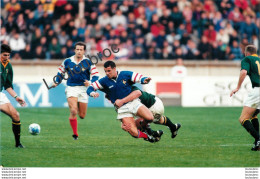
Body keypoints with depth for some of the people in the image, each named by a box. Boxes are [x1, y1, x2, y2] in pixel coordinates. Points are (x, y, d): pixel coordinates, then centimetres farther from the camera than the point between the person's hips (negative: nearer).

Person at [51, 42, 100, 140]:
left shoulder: (88, 62, -2)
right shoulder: (67, 61, 3)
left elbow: (96, 75, -3)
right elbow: (60, 72, 19)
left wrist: (90, 82, -21)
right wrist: (57, 82, 5)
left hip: (83, 89, 1)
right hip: (71, 88, -1)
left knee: (82, 115, 4)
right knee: (73, 111, -19)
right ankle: (75, 134, -9)